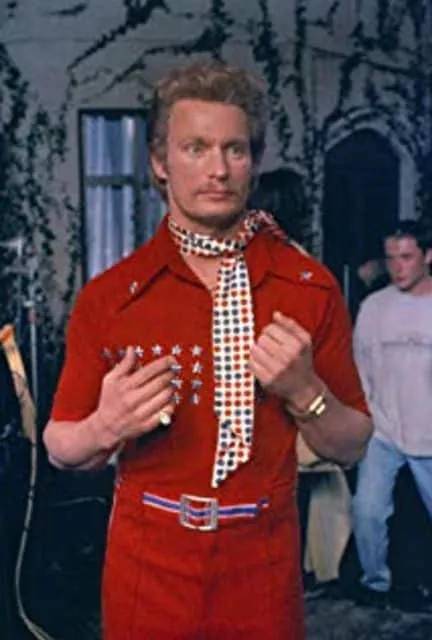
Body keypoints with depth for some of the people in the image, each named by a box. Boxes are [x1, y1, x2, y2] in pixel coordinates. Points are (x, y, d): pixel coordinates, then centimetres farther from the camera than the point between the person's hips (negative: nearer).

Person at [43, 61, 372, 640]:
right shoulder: (107, 297, -7)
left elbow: (351, 448, 0)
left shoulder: (311, 288, -6)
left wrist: (304, 393, -20)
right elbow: (60, 449, 0)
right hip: (146, 568, 0)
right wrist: (105, 429, -21)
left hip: (265, 570, 0)